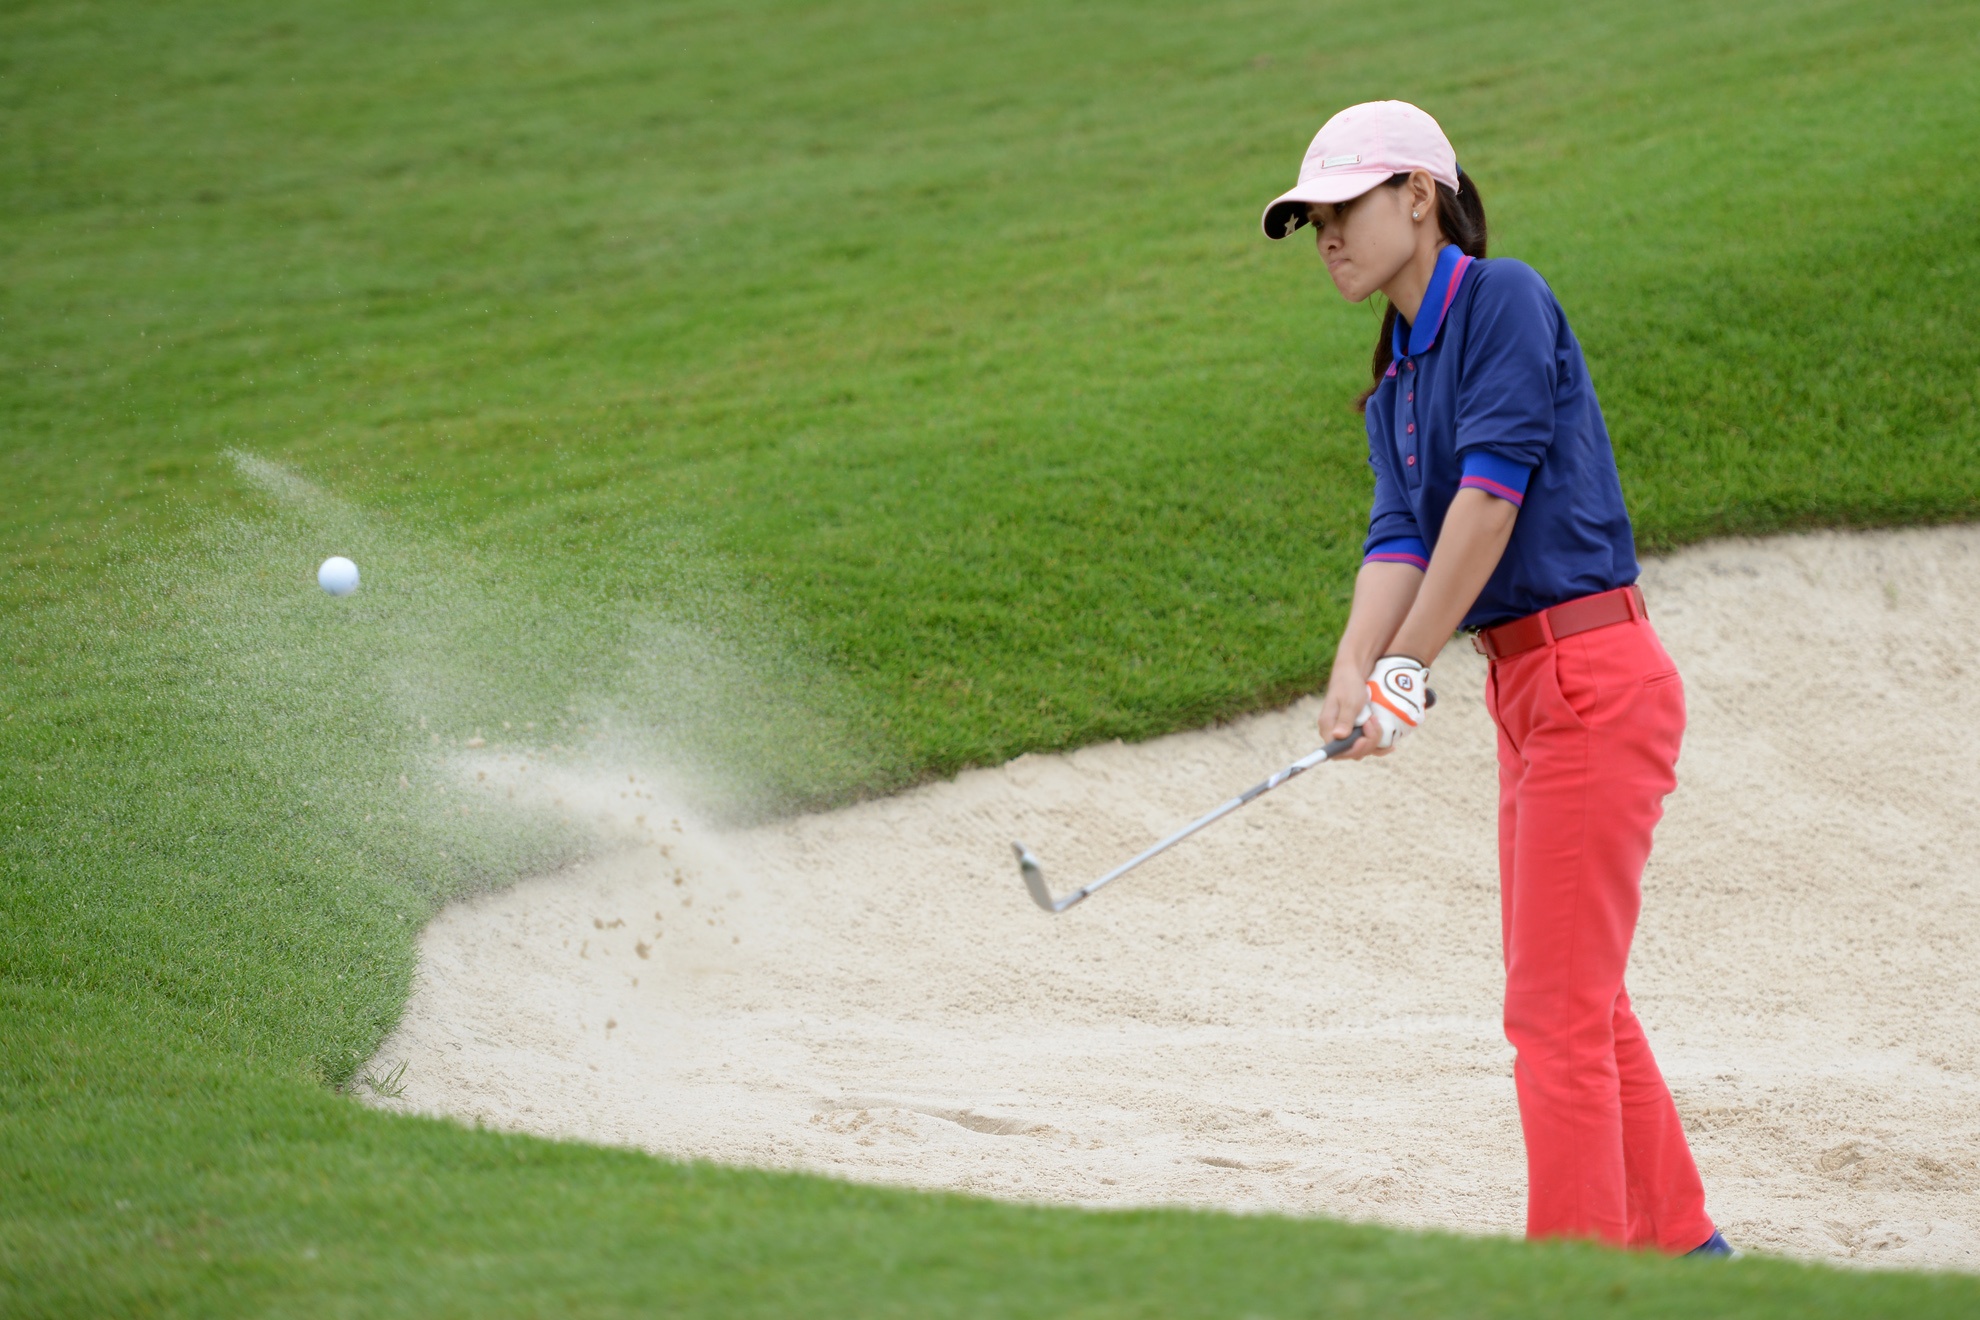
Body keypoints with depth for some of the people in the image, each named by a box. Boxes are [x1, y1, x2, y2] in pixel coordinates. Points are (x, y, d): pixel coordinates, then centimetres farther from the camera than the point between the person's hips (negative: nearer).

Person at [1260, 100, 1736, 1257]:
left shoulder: (1504, 297, -10)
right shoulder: (1396, 385, 16)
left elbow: (1493, 491, -17)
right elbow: (1398, 540, 3)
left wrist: (1410, 669, -15)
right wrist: (1353, 681, -16)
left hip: (1593, 681, -10)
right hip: (1527, 692, 10)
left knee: (1558, 1007, -8)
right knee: (1573, 995, 18)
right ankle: (1676, 1243, 29)